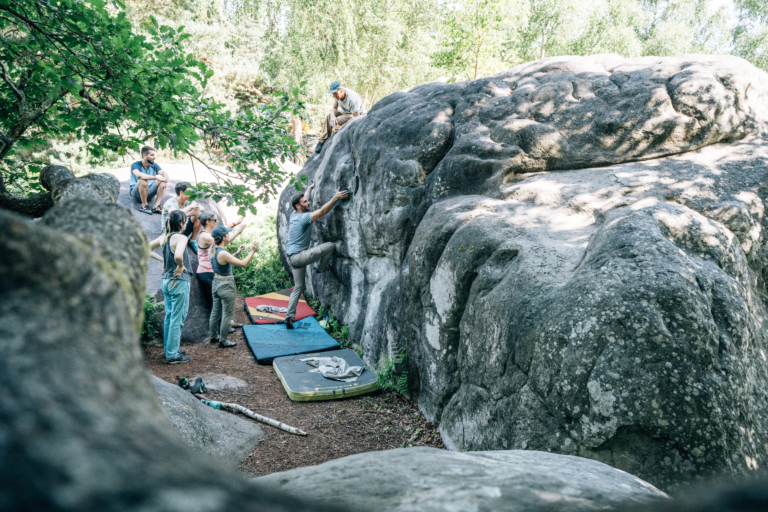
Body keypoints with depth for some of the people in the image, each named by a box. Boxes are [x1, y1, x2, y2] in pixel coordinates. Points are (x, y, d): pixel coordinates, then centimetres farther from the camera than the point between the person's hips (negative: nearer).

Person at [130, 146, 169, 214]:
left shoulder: (154, 165, 2)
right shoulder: (135, 165, -12)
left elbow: (165, 173, -14)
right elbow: (139, 175, -35)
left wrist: (165, 180, -38)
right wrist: (156, 177, -40)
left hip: (149, 193, 5)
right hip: (136, 193, -5)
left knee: (162, 182, -19)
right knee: (143, 180, -34)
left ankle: (156, 206, -28)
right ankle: (144, 206, -24)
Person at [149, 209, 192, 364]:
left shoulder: (163, 237, 6)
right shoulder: (180, 238, -18)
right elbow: (178, 256, -37)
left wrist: (163, 262, 14)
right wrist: (180, 266, -17)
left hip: (166, 280, 8)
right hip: (179, 282, -8)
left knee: (169, 316, 18)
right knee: (177, 319, 0)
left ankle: (169, 349, 29)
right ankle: (172, 355, 6)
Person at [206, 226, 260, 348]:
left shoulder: (211, 249, -1)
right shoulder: (223, 254, -26)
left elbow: (225, 242, 19)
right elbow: (243, 263, -22)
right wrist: (252, 251, -12)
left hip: (216, 283, 9)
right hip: (226, 285, -9)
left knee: (215, 311, 21)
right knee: (227, 314, 5)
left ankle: (213, 336, 35)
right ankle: (223, 341, 13)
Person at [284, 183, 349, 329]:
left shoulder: (295, 215, 10)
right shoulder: (303, 218, -17)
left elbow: (303, 199, 28)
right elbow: (323, 211, -28)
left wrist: (310, 188, 42)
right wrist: (336, 198, -29)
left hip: (293, 257, 10)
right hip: (298, 256, -10)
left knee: (298, 287, 14)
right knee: (329, 246, -14)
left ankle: (289, 317, 13)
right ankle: (322, 268, 9)